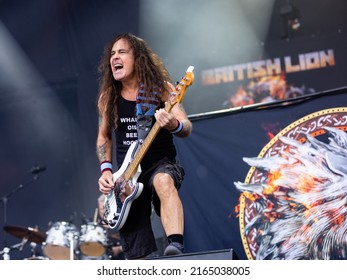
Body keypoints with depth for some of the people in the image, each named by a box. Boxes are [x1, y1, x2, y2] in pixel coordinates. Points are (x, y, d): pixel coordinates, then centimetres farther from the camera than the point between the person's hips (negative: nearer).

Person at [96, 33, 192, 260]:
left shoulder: (160, 87, -7)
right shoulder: (107, 98, 3)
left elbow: (187, 128, -14)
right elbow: (104, 136, 16)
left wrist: (173, 125, -38)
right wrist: (106, 169, 0)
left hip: (162, 164, -4)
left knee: (164, 181, -42)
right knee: (138, 256, -2)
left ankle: (176, 247, -55)